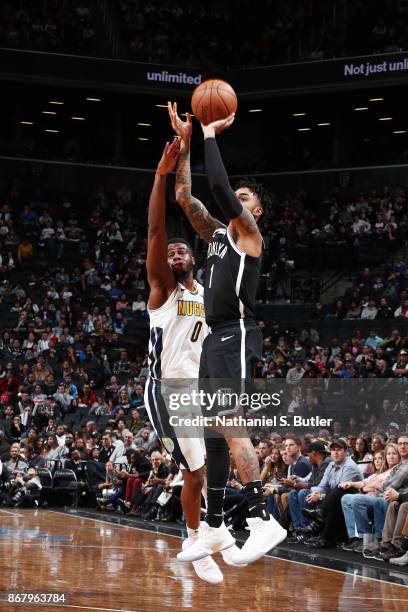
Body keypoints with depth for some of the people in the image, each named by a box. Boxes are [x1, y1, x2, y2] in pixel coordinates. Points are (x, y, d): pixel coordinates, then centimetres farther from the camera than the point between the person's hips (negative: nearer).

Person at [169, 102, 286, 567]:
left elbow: (219, 185, -14)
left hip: (236, 336, -9)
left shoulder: (249, 231, -2)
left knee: (230, 426, -21)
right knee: (215, 432, 9)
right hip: (215, 337, 9)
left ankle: (262, 519, -25)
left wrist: (210, 134, -4)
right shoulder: (218, 233, 20)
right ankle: (215, 529, 13)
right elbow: (184, 197, 20)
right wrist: (185, 141, 15)